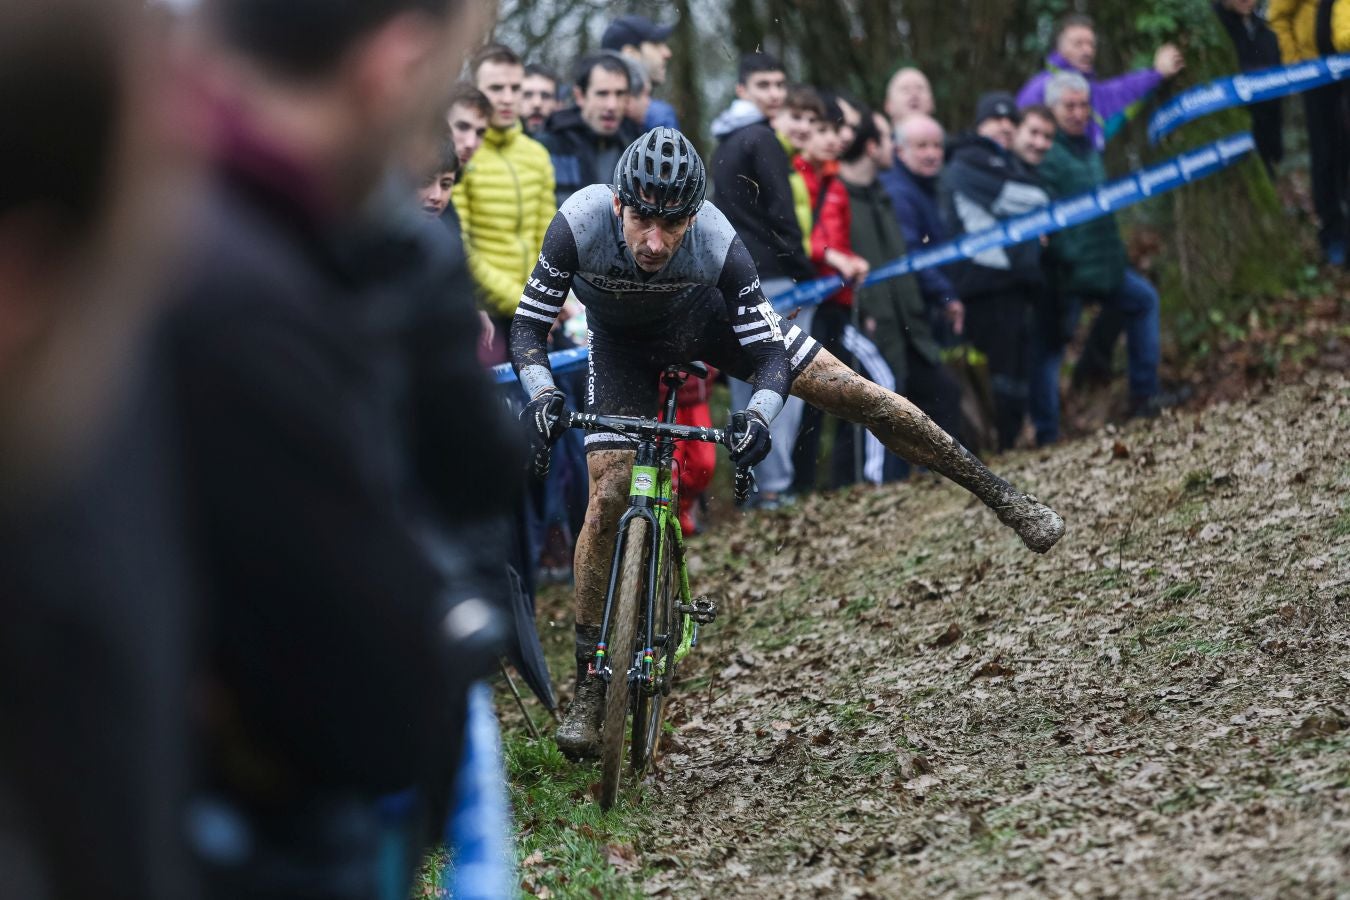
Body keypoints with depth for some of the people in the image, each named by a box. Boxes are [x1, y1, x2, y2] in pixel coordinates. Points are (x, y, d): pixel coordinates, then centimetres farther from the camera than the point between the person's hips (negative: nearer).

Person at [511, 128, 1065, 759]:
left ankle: (1002, 497, 11)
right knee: (609, 499, -13)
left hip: (703, 315, 0)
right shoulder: (580, 224, -37)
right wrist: (541, 393, -47)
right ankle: (588, 687, 0)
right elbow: (527, 328, -28)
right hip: (624, 343, 0)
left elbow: (772, 352, -27)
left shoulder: (717, 242, -36)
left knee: (857, 394, -7)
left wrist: (758, 412, -48)